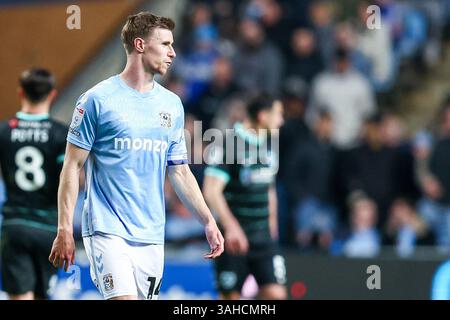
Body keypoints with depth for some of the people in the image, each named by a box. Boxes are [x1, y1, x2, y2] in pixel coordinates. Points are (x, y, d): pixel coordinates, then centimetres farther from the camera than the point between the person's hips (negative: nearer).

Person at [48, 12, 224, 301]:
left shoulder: (172, 104, 12)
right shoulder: (98, 99, -4)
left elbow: (180, 171, 18)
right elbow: (73, 166, -3)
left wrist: (208, 221, 9)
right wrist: (65, 230, -9)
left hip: (152, 235, 6)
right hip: (107, 230, -5)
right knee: (124, 298, -22)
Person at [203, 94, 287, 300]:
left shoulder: (268, 144, 11)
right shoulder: (231, 143, -13)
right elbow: (211, 190, -20)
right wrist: (232, 227, -27)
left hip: (264, 236, 6)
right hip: (235, 237, -6)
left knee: (276, 294, -5)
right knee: (230, 297, 2)